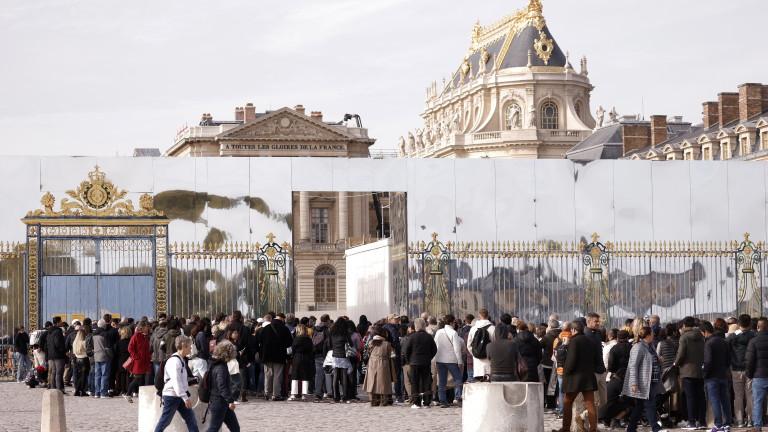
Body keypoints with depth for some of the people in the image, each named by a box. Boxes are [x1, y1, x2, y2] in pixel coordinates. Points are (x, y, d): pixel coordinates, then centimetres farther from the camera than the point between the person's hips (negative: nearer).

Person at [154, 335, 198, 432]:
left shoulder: (181, 360, 13)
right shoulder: (174, 361, -18)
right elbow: (176, 381, -26)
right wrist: (185, 397, -28)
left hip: (180, 396, 9)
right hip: (171, 395, -9)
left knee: (190, 418, 5)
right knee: (165, 421, -1)